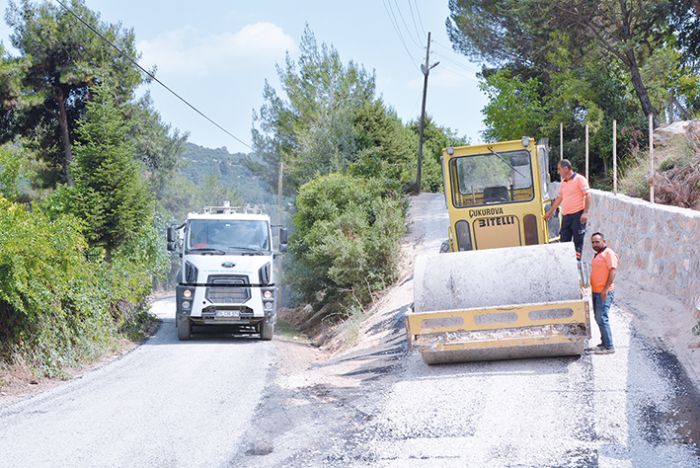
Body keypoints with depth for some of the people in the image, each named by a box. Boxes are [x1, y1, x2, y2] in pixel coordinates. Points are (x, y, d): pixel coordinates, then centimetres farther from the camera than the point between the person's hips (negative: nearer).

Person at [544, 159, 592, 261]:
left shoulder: (579, 179, -5)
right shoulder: (563, 182, 17)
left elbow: (587, 195, -10)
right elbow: (559, 198, 27)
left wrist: (585, 212, -18)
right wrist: (550, 212, 31)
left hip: (577, 215, -8)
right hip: (566, 216, 8)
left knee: (578, 241, -4)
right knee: (564, 240, 5)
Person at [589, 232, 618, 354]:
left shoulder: (608, 253, -10)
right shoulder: (597, 255, 19)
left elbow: (613, 270, -19)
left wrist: (605, 289, -23)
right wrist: (592, 289, 20)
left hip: (604, 293, -10)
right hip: (596, 292, 10)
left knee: (602, 319, -12)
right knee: (598, 319, 13)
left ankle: (609, 346, -9)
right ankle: (604, 343, 21)